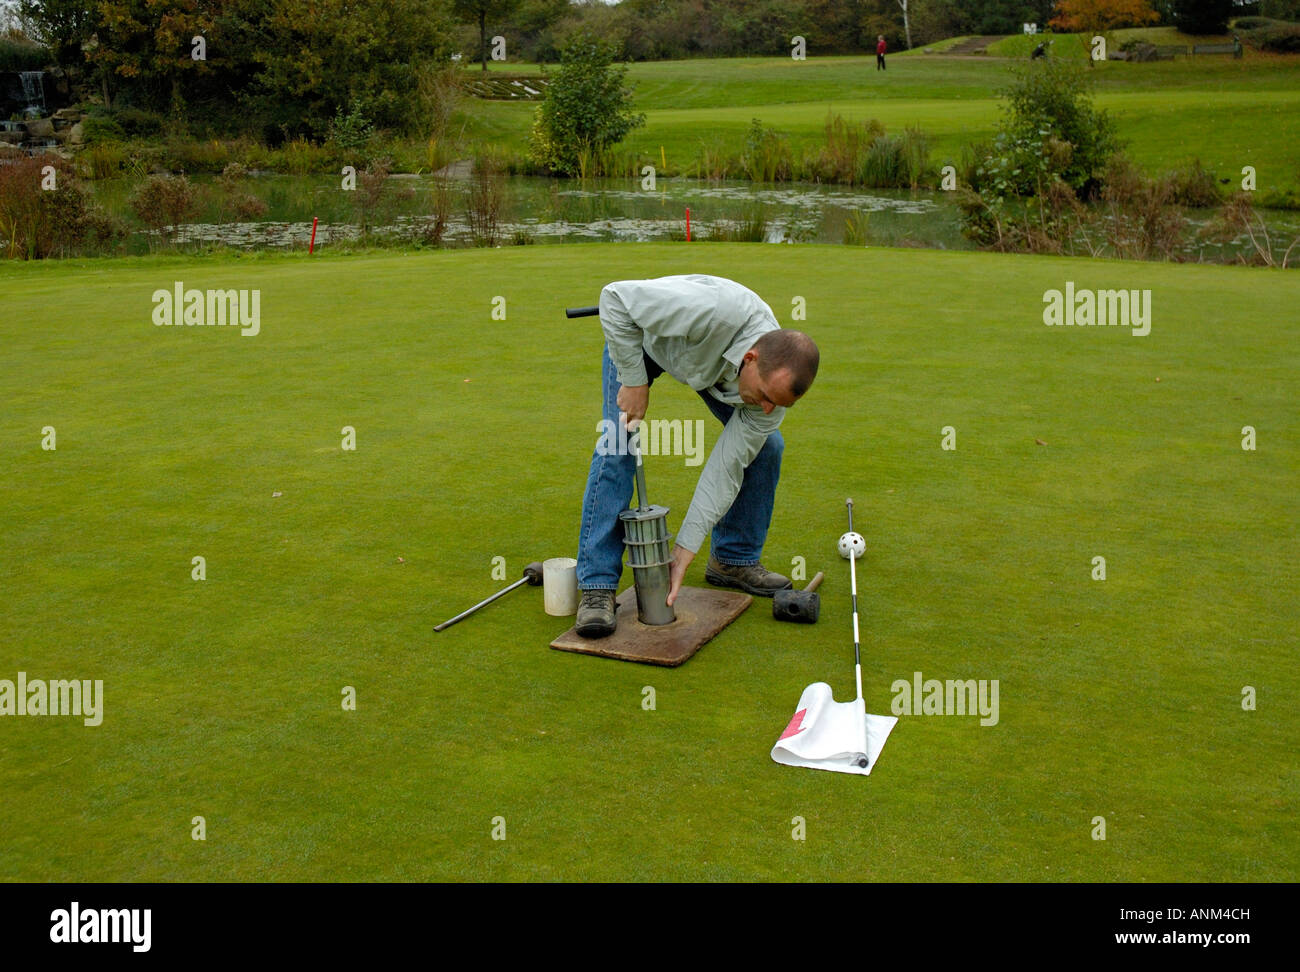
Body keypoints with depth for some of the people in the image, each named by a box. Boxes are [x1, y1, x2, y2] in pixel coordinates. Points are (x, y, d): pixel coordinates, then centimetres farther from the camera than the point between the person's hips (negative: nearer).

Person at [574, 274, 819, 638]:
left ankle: (733, 560, 12)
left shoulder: (775, 380, -28)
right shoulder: (714, 311, -47)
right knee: (618, 444, -20)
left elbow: (727, 469, -24)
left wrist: (683, 553, -26)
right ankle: (597, 585, -15)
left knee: (765, 445, -6)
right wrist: (634, 380, -32)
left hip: (711, 366, 4)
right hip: (641, 332, -4)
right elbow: (615, 297, -35)